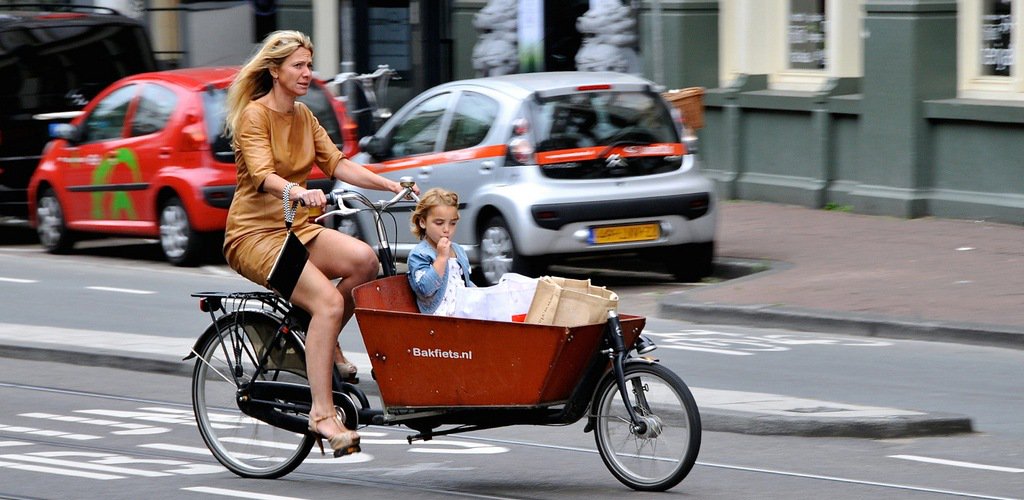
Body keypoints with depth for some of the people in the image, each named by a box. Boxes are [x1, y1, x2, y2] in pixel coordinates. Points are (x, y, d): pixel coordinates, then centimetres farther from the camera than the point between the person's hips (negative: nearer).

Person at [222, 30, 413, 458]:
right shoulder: (255, 115, -10)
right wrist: (297, 191, -45)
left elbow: (337, 163, 9)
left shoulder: (303, 116, 14)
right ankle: (322, 414, -27)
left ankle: (326, 345, -3)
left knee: (363, 259, -23)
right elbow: (262, 175, -25)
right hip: (255, 234, -7)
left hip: (296, 228, 7)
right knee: (328, 301, -28)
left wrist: (388, 185, -4)